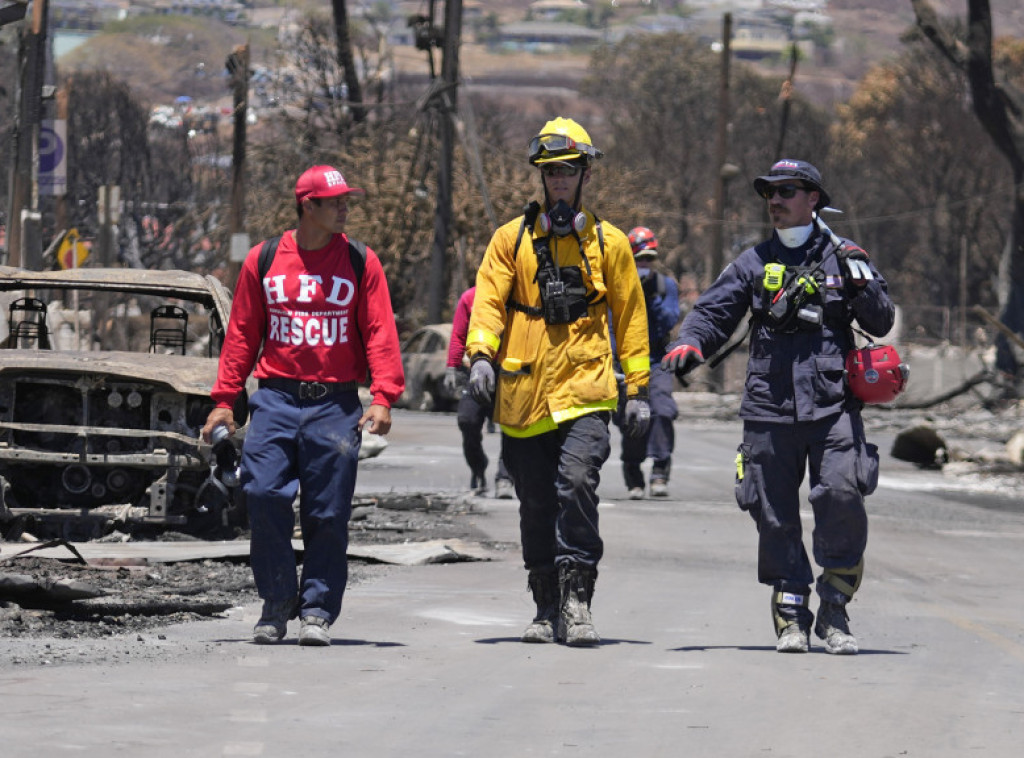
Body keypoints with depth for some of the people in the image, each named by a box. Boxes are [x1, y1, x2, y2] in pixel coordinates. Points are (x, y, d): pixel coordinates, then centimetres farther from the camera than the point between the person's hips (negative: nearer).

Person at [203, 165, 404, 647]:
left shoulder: (361, 264, 6)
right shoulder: (264, 261, 8)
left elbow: (379, 333, 1)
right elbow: (242, 333, 11)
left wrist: (382, 397, -11)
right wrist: (224, 399, 5)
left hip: (336, 403, 0)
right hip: (275, 398, 0)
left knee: (328, 512, -1)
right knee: (264, 497, -10)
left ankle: (317, 611, 8)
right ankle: (276, 605, 5)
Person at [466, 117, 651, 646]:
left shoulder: (608, 244, 9)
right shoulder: (512, 239, 9)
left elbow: (630, 317, 13)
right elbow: (488, 300, 1)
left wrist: (638, 389, 9)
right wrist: (481, 354, -17)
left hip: (584, 390, -2)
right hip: (523, 395, 2)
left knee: (576, 484, -21)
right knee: (536, 505, 7)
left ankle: (576, 598, -18)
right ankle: (548, 608, 18)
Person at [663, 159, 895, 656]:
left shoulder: (842, 257, 11)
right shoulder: (755, 263, 14)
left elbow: (881, 324, 11)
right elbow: (713, 311, 10)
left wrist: (861, 284, -8)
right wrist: (689, 343, -11)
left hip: (833, 407, -2)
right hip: (768, 410, 2)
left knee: (842, 498, -17)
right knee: (775, 517, 2)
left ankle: (834, 612, -6)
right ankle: (791, 616, 12)